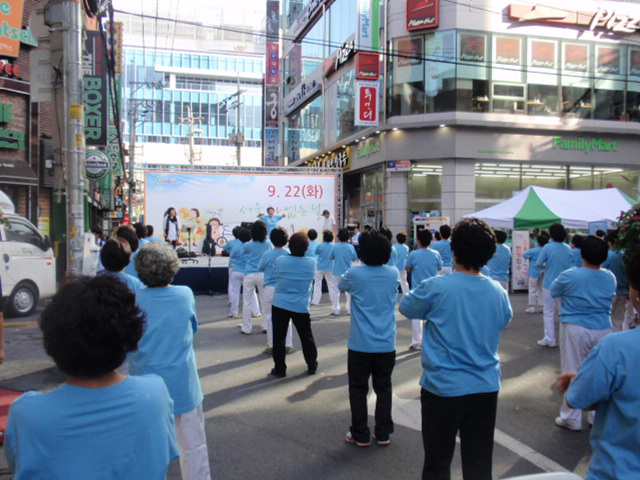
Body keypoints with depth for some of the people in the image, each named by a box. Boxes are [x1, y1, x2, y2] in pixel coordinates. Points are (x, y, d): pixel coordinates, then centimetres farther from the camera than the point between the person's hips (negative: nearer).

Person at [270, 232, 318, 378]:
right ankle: (312, 366, 26)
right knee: (307, 337, 15)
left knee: (278, 338, 9)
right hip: (301, 306, 1)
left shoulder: (280, 261, -9)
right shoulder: (312, 262, -6)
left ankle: (280, 369, 15)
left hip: (280, 304, -1)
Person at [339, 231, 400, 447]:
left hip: (360, 344, -3)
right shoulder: (393, 274, -2)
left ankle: (360, 435, 17)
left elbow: (340, 285, 9)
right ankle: (383, 434, 22)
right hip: (387, 344, 3)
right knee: (383, 388, 14)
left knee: (358, 389, 10)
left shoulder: (355, 274, -11)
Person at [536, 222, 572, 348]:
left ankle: (549, 339, 7)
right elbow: (570, 265, 14)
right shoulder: (568, 248, 3)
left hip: (549, 284, -4)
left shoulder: (547, 247, -11)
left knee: (549, 313, 5)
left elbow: (539, 264, -12)